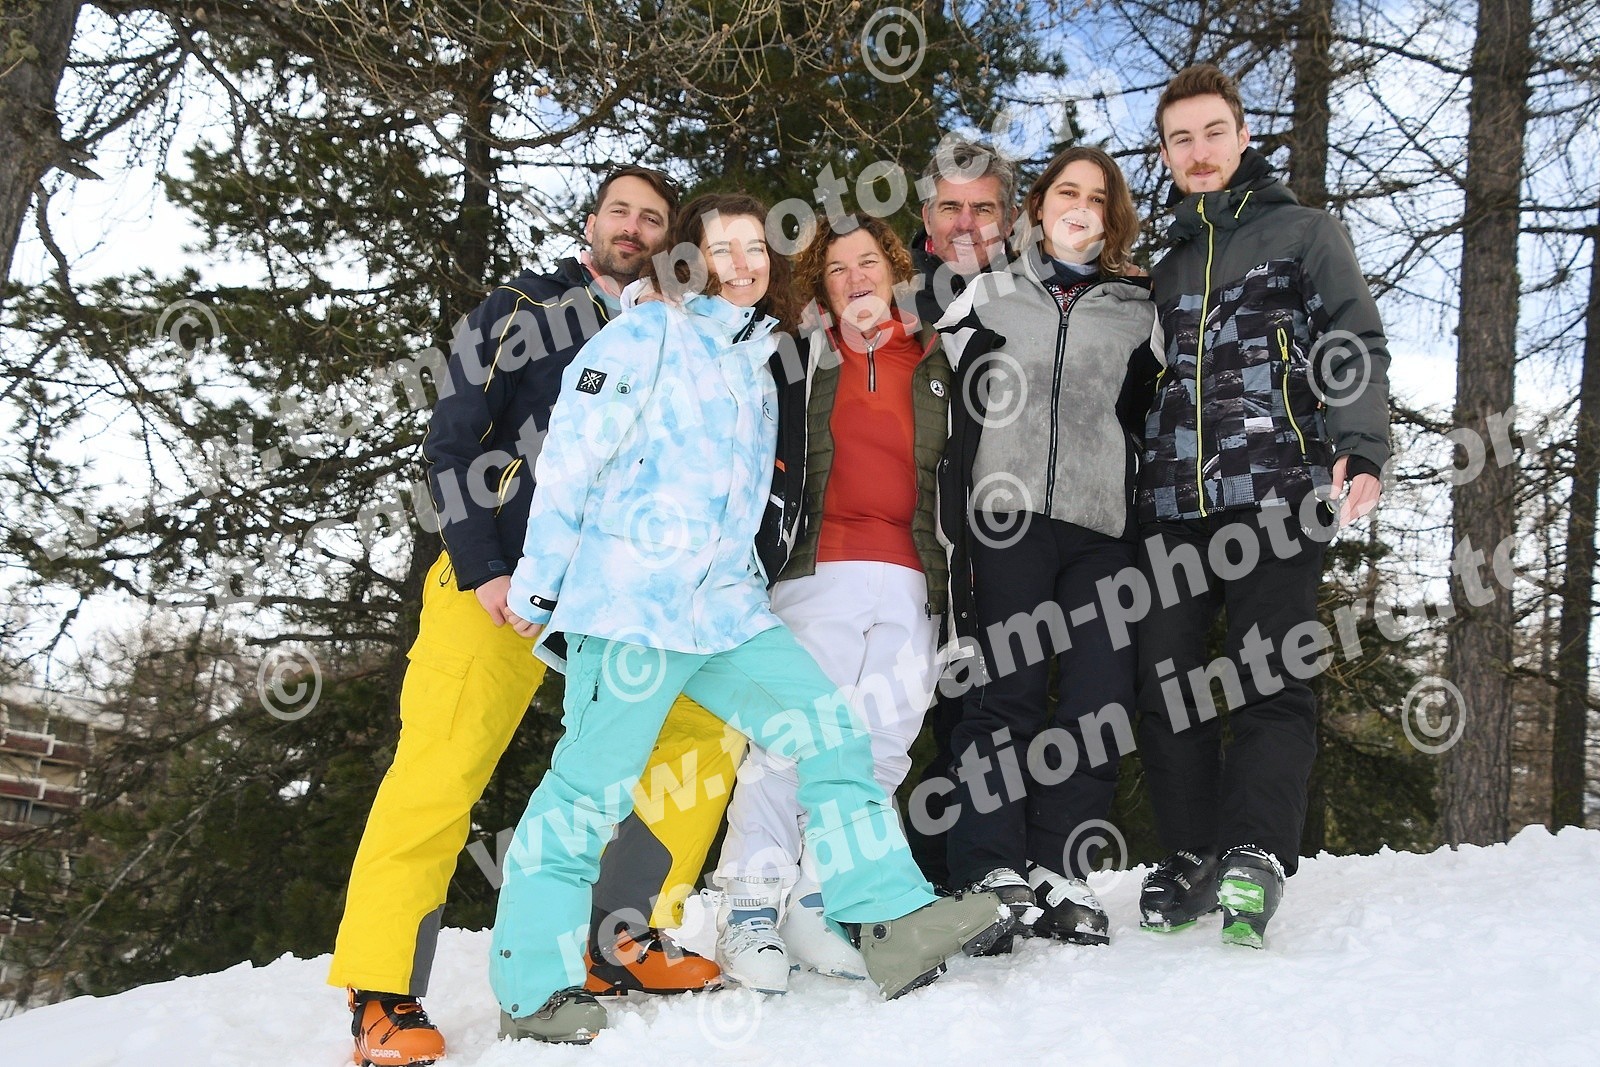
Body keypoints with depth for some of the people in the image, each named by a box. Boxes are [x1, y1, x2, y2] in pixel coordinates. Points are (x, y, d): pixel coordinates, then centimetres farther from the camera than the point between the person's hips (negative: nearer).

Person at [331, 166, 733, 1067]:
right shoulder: (524, 309, 2)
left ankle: (623, 942, 6)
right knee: (441, 772, -12)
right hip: (498, 585, -4)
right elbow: (451, 444, -4)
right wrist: (482, 573, -12)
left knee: (705, 730, -3)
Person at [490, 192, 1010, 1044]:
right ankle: (531, 990, 7)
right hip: (630, 604, -7)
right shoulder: (647, 334, -2)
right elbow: (569, 458, -7)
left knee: (830, 734, -1)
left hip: (727, 607, 7)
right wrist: (537, 586, -8)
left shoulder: (756, 362, 20)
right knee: (588, 789, -4)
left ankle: (896, 922, 3)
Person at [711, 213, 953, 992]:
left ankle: (817, 905, 10)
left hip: (912, 582, 3)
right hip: (820, 569, -2)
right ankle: (750, 910, -4)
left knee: (881, 744, 0)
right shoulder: (802, 360, 14)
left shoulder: (938, 362, 18)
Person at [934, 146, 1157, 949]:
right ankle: (991, 869, -2)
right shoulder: (988, 300, 15)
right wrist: (956, 532, -2)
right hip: (1009, 517, -2)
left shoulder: (1138, 310, 18)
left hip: (1103, 528, 2)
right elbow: (953, 422, 9)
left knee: (1100, 697, -4)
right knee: (1007, 691, -7)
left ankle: (1057, 869, 5)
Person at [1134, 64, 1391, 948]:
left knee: (1267, 678, -11)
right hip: (1170, 505, 4)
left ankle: (1254, 857, -10)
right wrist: (1129, 496, 15)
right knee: (1164, 680, 0)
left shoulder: (1305, 234, 13)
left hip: (1275, 495, -4)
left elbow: (1354, 345, 0)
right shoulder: (1164, 270, 25)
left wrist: (1359, 446, -16)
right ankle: (1190, 858, 8)